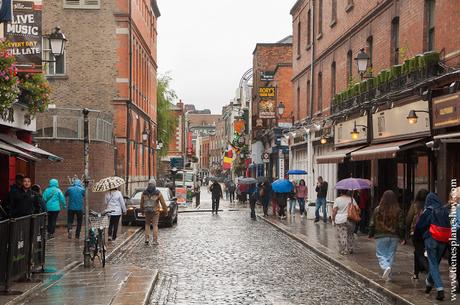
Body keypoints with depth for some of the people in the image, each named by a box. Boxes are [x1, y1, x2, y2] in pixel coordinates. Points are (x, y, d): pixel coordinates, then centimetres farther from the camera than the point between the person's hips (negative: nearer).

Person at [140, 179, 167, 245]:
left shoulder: (144, 193, -1)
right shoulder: (158, 193, -8)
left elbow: (141, 203, 8)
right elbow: (163, 203, -4)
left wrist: (142, 210, 23)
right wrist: (165, 210, 10)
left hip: (147, 211, 2)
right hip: (155, 212, -2)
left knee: (147, 224, 16)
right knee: (155, 225, 3)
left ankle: (147, 239, 6)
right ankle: (155, 241, 0)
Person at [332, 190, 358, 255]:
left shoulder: (337, 200, -7)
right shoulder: (351, 199, 1)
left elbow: (334, 211, -9)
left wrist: (333, 219, 1)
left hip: (340, 221, -3)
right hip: (350, 220, 3)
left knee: (342, 236, 2)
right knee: (350, 235, 16)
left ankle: (343, 250, 2)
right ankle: (350, 249, 20)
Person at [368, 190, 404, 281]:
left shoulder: (378, 210, -6)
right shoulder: (398, 211, -3)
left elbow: (372, 223, 1)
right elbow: (401, 225, 0)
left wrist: (371, 234, 13)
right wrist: (402, 237, 10)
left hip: (381, 236, -2)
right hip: (394, 236, 2)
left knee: (381, 254, 6)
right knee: (391, 255, 11)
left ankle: (386, 267, -22)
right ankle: (388, 275, 14)